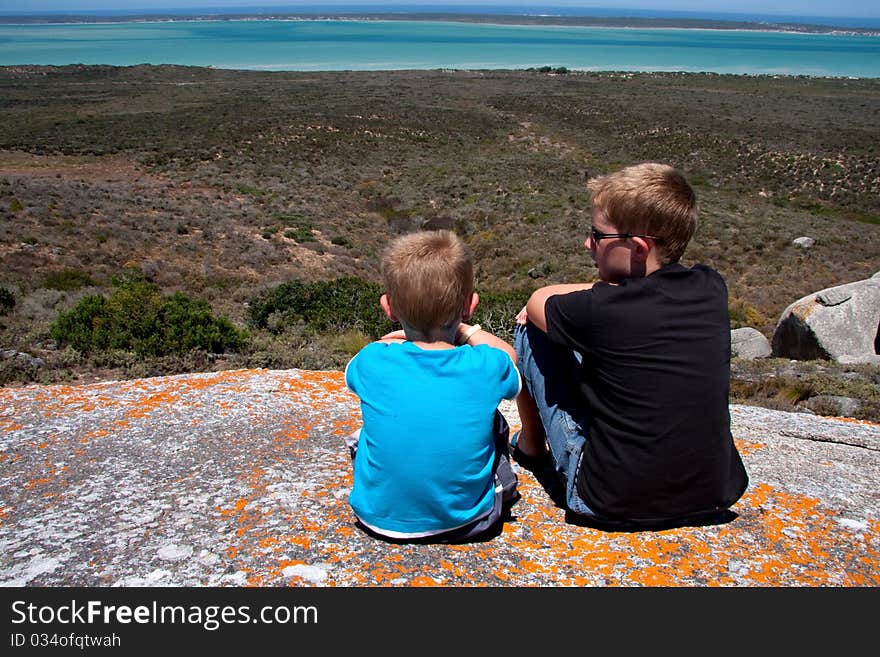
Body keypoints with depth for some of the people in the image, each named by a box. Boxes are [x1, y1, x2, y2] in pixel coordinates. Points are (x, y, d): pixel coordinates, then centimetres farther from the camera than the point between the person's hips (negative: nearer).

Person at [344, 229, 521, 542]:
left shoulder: (373, 361, -18)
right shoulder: (488, 365, -18)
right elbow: (508, 355, 9)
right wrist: (465, 330, 18)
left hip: (381, 518, 1)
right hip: (466, 521, 0)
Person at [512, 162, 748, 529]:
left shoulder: (601, 310, -22)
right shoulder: (712, 289, -6)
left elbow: (537, 302, 0)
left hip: (611, 504, -5)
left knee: (531, 331, 3)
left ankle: (531, 446, 28)